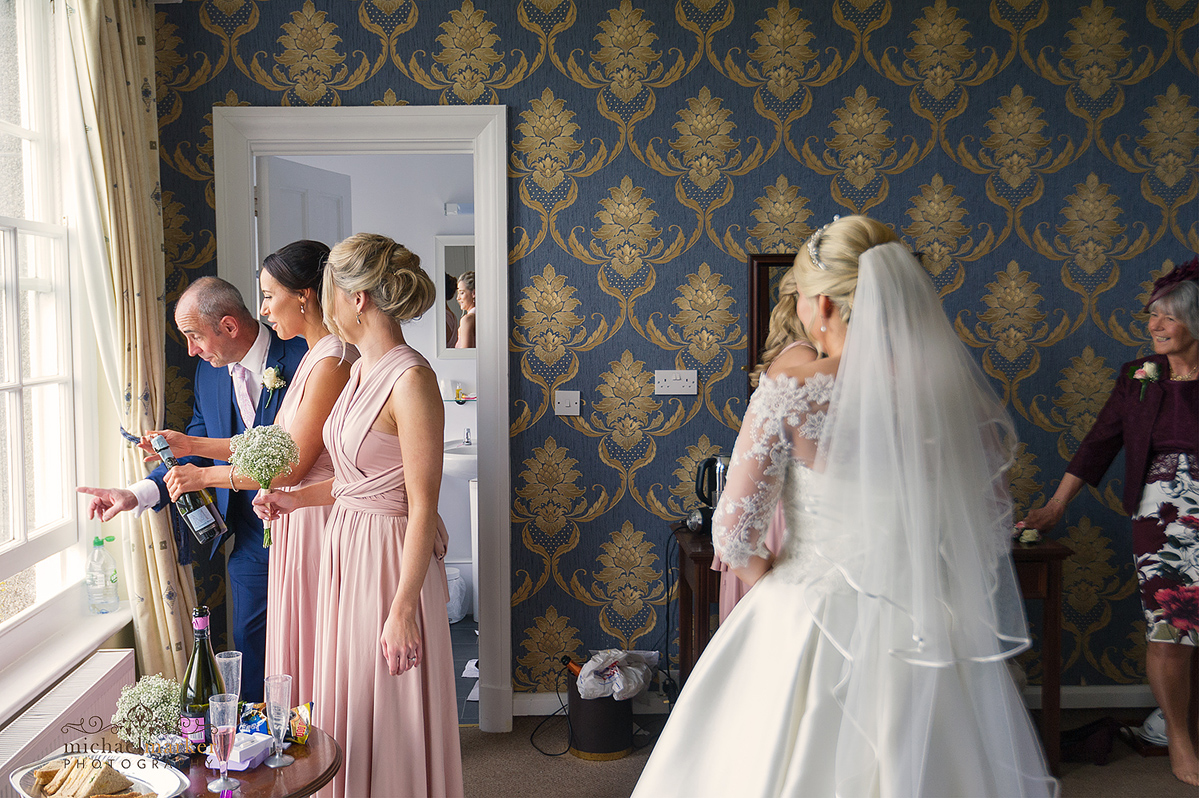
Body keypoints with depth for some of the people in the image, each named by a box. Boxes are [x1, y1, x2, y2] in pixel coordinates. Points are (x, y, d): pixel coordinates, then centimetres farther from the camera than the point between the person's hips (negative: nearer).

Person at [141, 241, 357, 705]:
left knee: (314, 652, 1)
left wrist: (203, 476, -7)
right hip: (297, 521, 10)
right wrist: (192, 445, 11)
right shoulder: (314, 357, 14)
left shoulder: (332, 362, -18)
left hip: (317, 522, -10)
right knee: (295, 649, 16)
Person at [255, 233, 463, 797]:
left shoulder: (410, 380, -19)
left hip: (390, 559, -9)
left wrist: (402, 611, -22)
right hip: (347, 551, 9)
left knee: (392, 722, 5)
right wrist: (295, 498, 14)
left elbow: (423, 507, -21)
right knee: (349, 710, 19)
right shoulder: (360, 372, 10)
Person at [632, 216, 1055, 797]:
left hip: (809, 624, -3)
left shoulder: (787, 395, -15)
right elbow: (993, 523, 2)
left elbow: (735, 537, -12)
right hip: (930, 633, 3)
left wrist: (786, 592, 7)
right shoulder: (951, 387, -6)